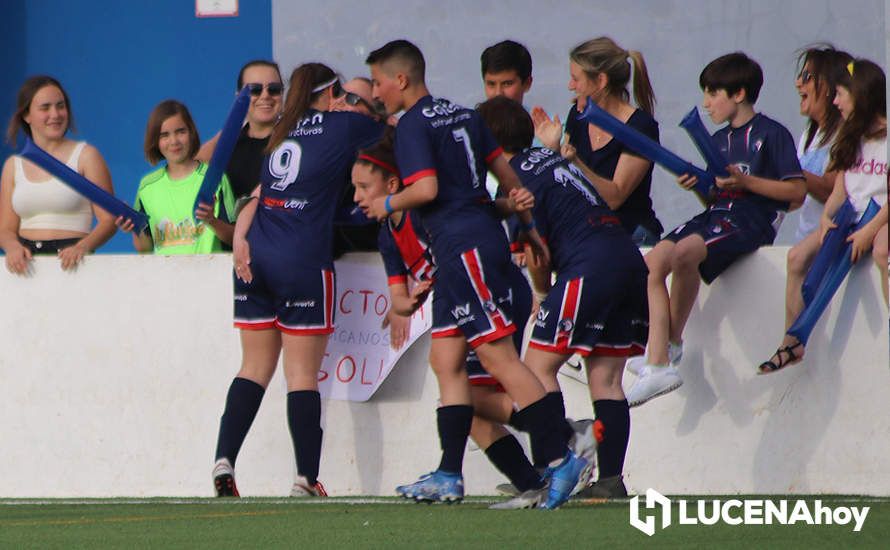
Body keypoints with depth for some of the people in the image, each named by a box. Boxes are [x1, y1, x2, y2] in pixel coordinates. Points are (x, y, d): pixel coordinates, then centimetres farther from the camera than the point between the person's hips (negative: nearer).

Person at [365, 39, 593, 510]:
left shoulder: (412, 126, -9)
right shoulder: (462, 115, 17)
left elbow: (427, 187, -20)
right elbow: (505, 170, 19)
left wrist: (389, 203, -2)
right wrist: (528, 226, 26)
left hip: (463, 246, -9)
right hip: (483, 237, 9)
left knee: (498, 357, -11)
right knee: (445, 360, 10)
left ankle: (562, 458, -15)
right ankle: (449, 476, 7)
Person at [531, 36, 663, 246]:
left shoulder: (641, 126, -11)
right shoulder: (578, 115, 8)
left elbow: (614, 198, -16)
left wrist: (576, 164, -29)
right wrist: (553, 149, -5)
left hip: (631, 235, -5)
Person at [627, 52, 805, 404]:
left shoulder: (771, 134, -3)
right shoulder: (719, 139, 21)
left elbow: (797, 191, -9)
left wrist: (745, 181, -16)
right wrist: (698, 185, 4)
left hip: (752, 221, -8)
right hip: (716, 215, 8)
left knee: (685, 252, -35)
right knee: (652, 263, -16)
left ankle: (674, 341, -15)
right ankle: (658, 366, -19)